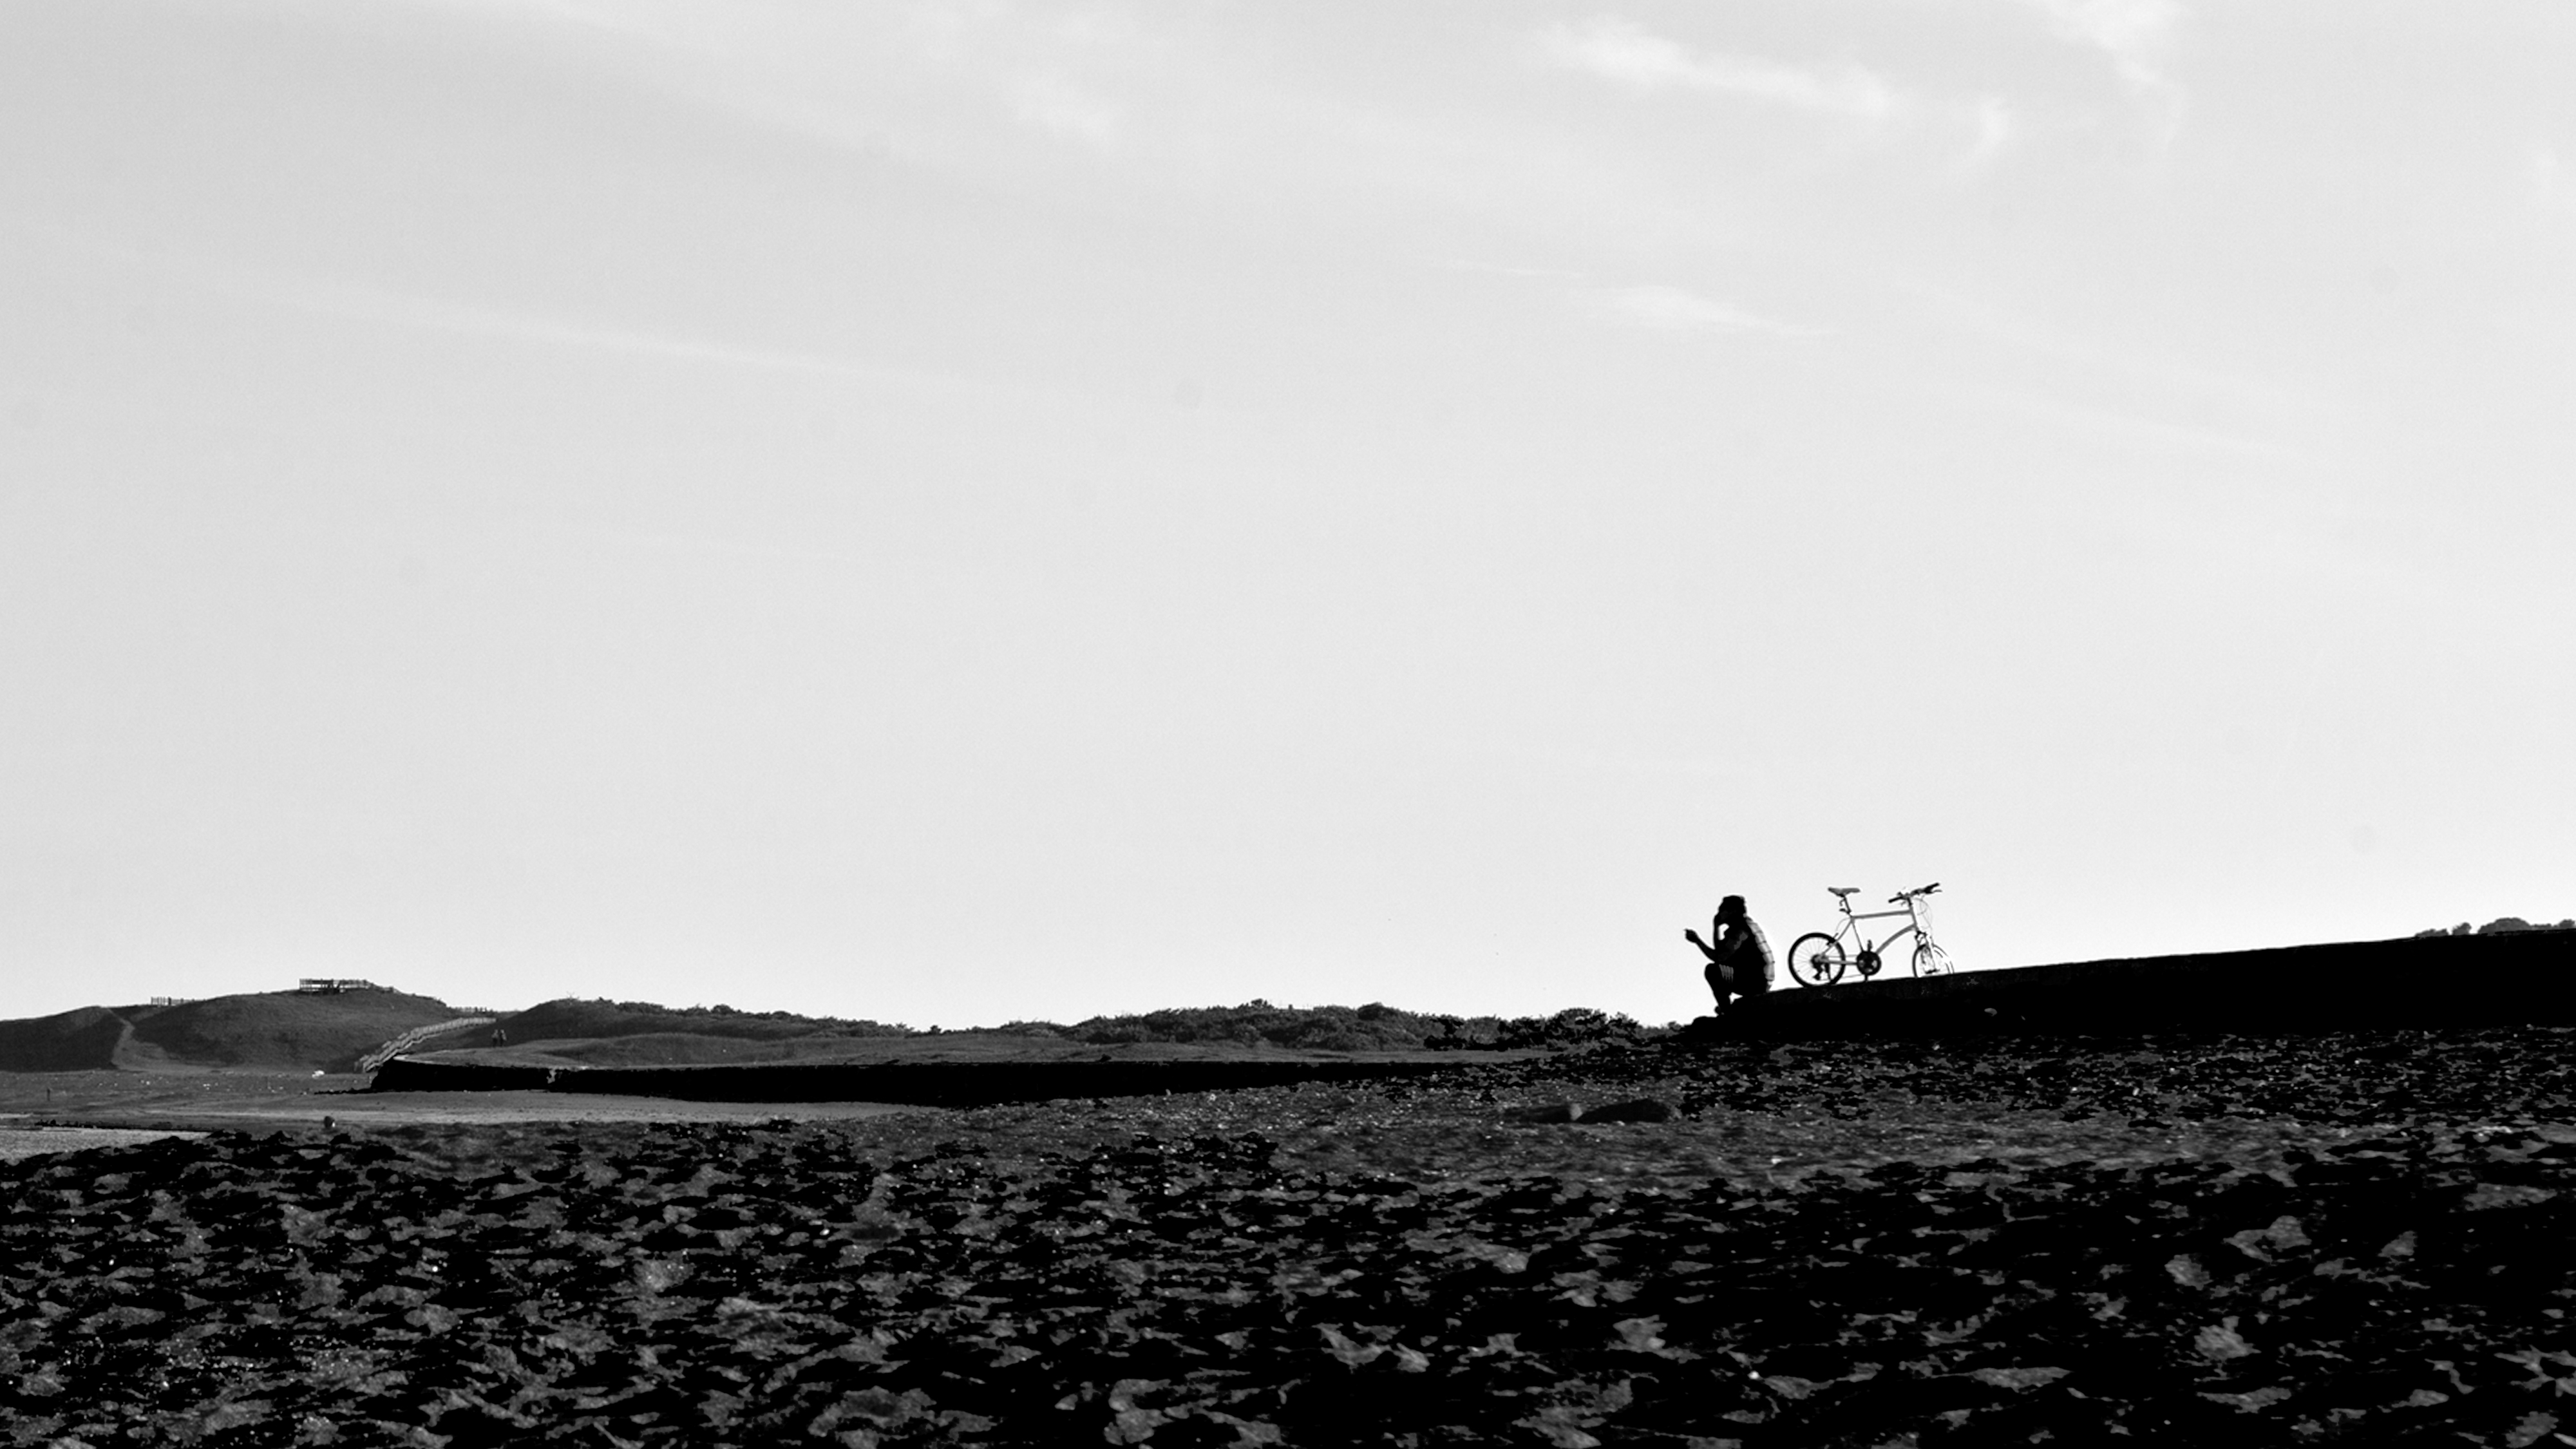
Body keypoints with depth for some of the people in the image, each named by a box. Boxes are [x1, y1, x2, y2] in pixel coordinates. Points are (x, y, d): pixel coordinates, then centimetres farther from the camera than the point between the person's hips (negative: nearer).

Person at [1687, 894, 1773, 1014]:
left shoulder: (1740, 931, -16)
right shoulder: (1735, 928, 15)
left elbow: (1719, 958, -23)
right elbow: (1719, 953, 18)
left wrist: (1698, 941, -15)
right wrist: (1716, 927, 13)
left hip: (1755, 982, -10)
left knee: (1712, 970, -23)